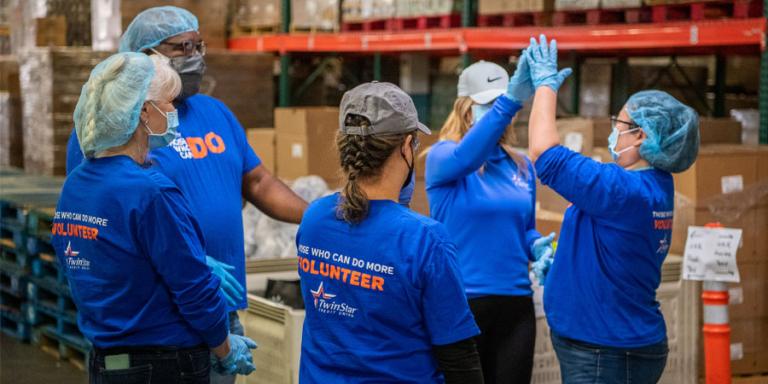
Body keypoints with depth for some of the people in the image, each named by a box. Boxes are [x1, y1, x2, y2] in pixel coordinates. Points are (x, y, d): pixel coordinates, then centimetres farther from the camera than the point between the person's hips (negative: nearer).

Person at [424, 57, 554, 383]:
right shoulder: (443, 156, -7)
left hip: (516, 303, 5)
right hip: (461, 302, -5)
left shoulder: (521, 165, 8)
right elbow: (466, 156, -31)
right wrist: (510, 101, -44)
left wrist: (536, 247, -5)